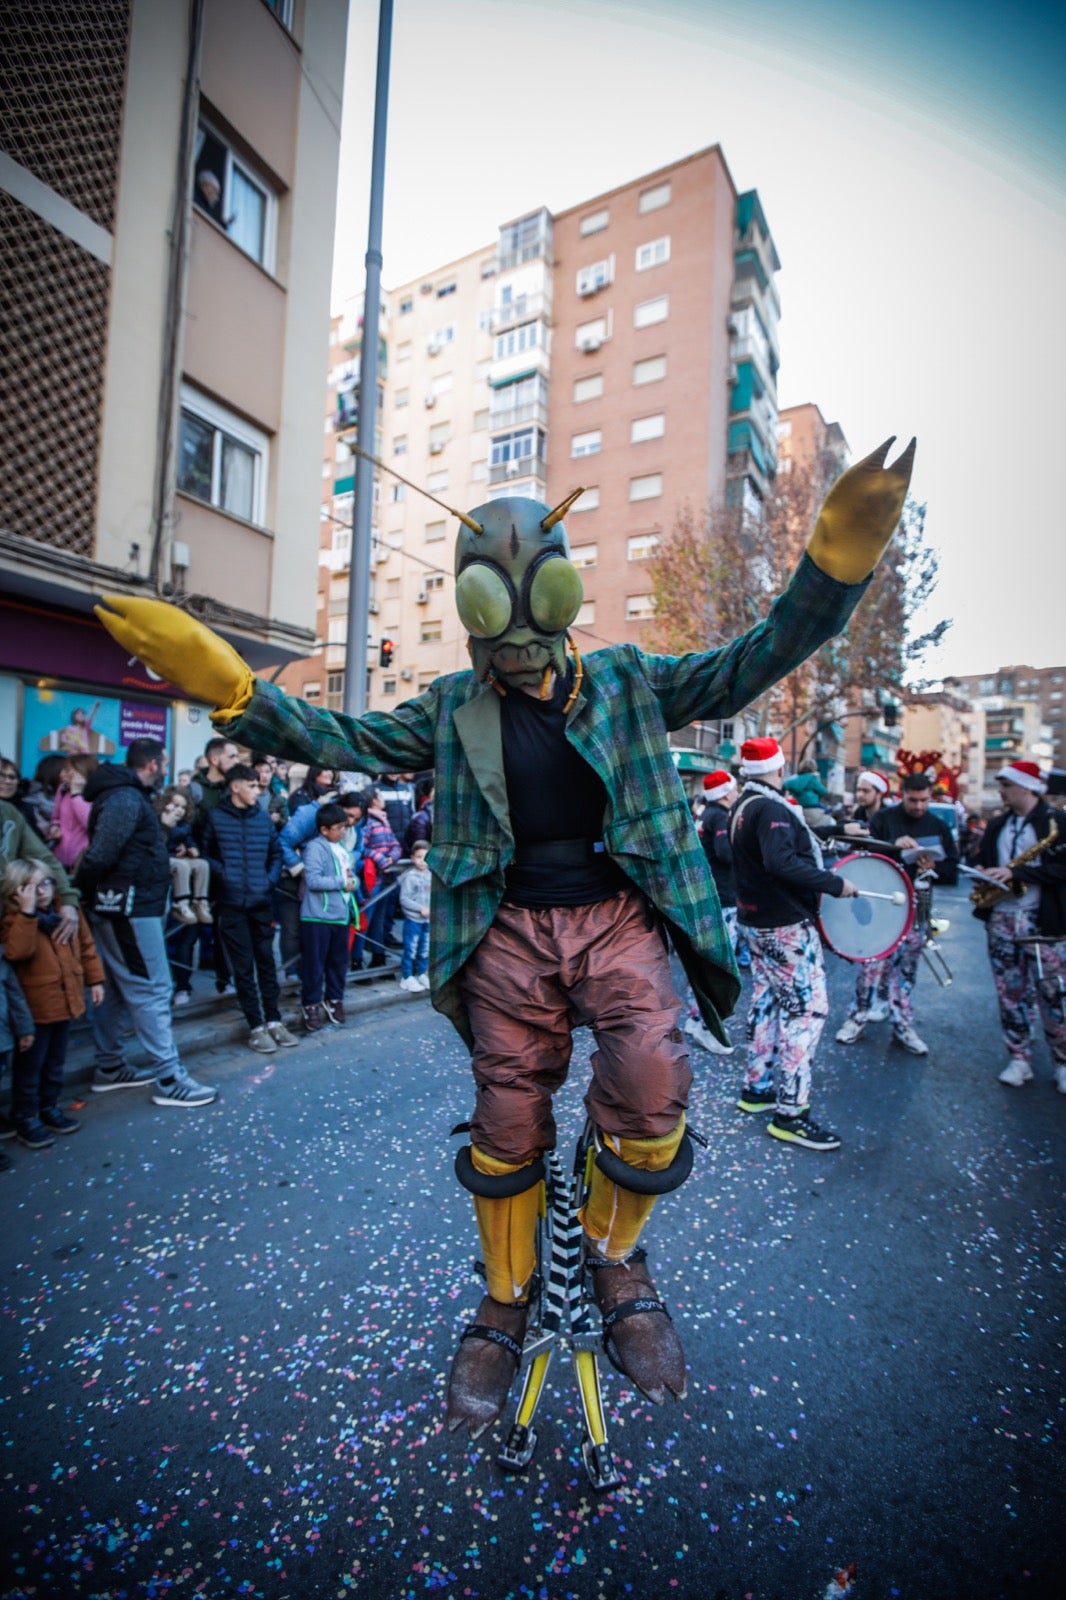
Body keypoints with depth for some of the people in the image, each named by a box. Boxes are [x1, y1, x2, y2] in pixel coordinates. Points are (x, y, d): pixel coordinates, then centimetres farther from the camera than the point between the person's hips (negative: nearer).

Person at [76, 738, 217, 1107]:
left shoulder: (125, 795, 15)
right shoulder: (126, 799, -17)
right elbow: (100, 855, -24)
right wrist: (84, 892, -12)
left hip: (115, 907, 10)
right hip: (130, 908, -10)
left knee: (112, 989, 17)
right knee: (151, 991, -7)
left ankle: (109, 1068, 29)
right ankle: (169, 1079, -2)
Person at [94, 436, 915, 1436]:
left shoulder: (625, 680, 6)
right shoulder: (452, 707, 6)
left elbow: (748, 665, 0)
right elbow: (343, 741, 3)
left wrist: (834, 566, -14)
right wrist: (226, 687, -10)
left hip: (618, 914, 0)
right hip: (510, 929, 1)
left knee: (653, 1090, -20)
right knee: (506, 1122, 7)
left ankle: (614, 1256, 14)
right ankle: (503, 1306, 35)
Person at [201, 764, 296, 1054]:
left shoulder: (263, 818, 7)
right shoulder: (216, 818, -1)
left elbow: (276, 852, 15)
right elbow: (205, 853, 2)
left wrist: (271, 878, 2)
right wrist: (222, 873, -12)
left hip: (262, 902, 3)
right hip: (231, 904, -3)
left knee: (266, 962, 9)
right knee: (243, 967, 3)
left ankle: (273, 1021, 19)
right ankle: (256, 1026, 11)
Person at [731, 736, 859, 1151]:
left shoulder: (743, 806, 11)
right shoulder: (771, 807, -19)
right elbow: (782, 861, -32)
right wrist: (836, 883, -26)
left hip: (758, 920, 10)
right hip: (786, 925, -10)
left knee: (768, 1001, 16)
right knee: (808, 1007, -4)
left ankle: (756, 1089, 26)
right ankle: (790, 1112, 0)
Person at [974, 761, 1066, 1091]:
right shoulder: (996, 825, 12)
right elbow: (983, 864, 18)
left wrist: (1016, 873, -21)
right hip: (1001, 920, 5)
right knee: (1010, 995, 8)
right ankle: (1019, 1060, 17)